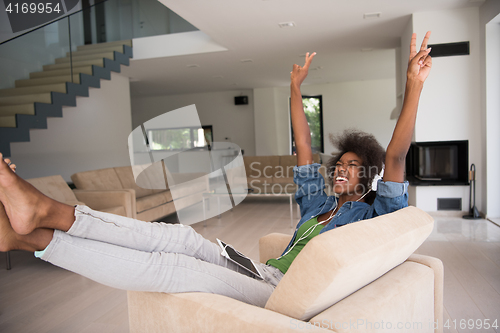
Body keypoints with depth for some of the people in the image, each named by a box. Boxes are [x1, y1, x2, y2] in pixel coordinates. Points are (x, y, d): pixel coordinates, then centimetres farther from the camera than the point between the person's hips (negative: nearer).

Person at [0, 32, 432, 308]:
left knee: (172, 267, -23)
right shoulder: (318, 201, 23)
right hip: (262, 273, 6)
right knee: (183, 238, -17)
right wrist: (295, 89, 27)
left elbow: (395, 157, -8)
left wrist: (414, 85, -14)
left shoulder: (372, 214, 6)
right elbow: (304, 147, 25)